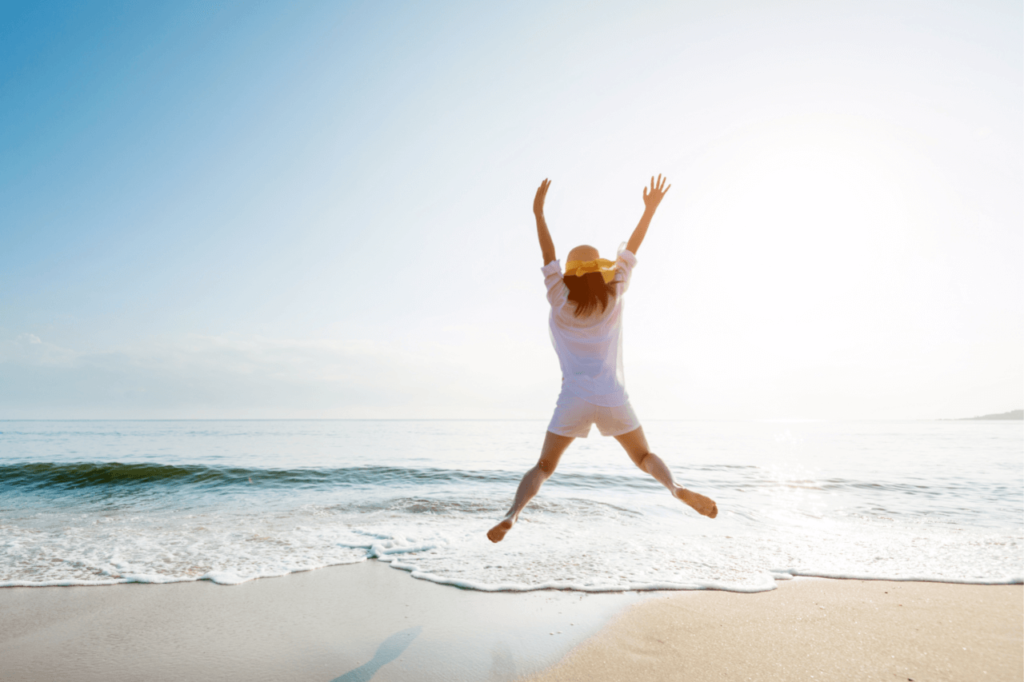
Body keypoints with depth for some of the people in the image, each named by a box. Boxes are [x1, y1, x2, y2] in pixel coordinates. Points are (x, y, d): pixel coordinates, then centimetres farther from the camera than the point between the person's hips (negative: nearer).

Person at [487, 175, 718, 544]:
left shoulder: (560, 304, -2)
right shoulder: (614, 297, 1)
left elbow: (548, 255, -1)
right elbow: (631, 251, 7)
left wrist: (539, 213, -1)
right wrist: (650, 209, 13)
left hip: (573, 401, -1)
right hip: (612, 399, 1)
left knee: (543, 467, 7)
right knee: (644, 456, 19)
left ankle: (512, 513, -14)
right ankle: (675, 487, -9)